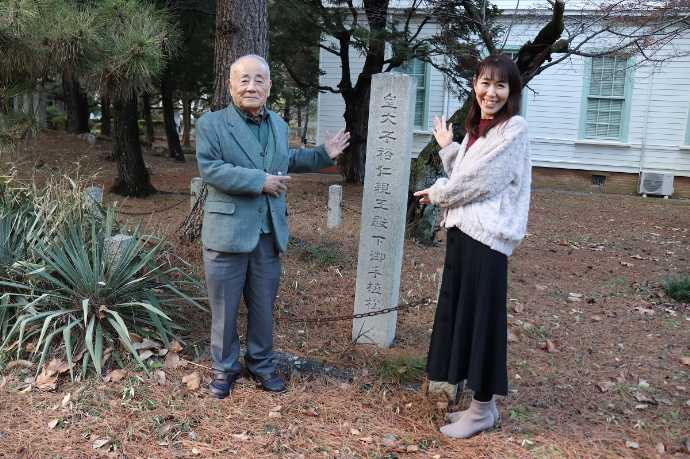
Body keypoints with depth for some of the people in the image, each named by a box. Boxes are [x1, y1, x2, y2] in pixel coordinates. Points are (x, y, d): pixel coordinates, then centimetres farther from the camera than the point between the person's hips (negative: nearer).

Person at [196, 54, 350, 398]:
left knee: (263, 305, 16)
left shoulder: (278, 124, 11)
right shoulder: (211, 124, -7)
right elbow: (210, 169, -18)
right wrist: (259, 180, -22)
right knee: (224, 307, 8)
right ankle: (224, 367, 26)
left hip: (269, 233, 5)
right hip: (227, 231, -4)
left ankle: (261, 363, 33)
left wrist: (323, 154, 15)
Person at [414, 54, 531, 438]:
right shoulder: (476, 129, 15)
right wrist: (448, 148, 10)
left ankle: (484, 409, 15)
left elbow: (481, 182, -15)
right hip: (462, 231, 9)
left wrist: (438, 194, -2)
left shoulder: (515, 130, -10)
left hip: (486, 236, -9)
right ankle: (482, 403, 26)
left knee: (482, 318, 0)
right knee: (462, 315, 13)